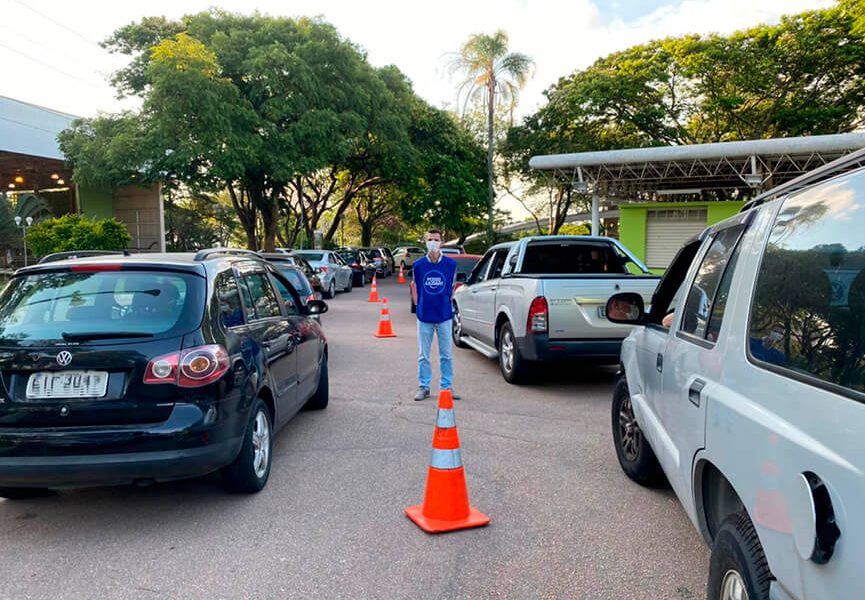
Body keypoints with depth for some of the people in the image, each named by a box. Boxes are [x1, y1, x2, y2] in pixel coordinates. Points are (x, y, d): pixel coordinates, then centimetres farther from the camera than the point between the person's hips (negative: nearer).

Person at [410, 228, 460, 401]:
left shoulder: (451, 264, -2)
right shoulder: (418, 265, -1)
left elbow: (452, 286, 10)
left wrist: (446, 304, 9)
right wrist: (418, 306, 7)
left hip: (444, 316, 0)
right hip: (424, 316, 0)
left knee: (446, 355, 7)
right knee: (423, 355, 8)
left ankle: (447, 387, 18)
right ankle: (423, 387, 18)